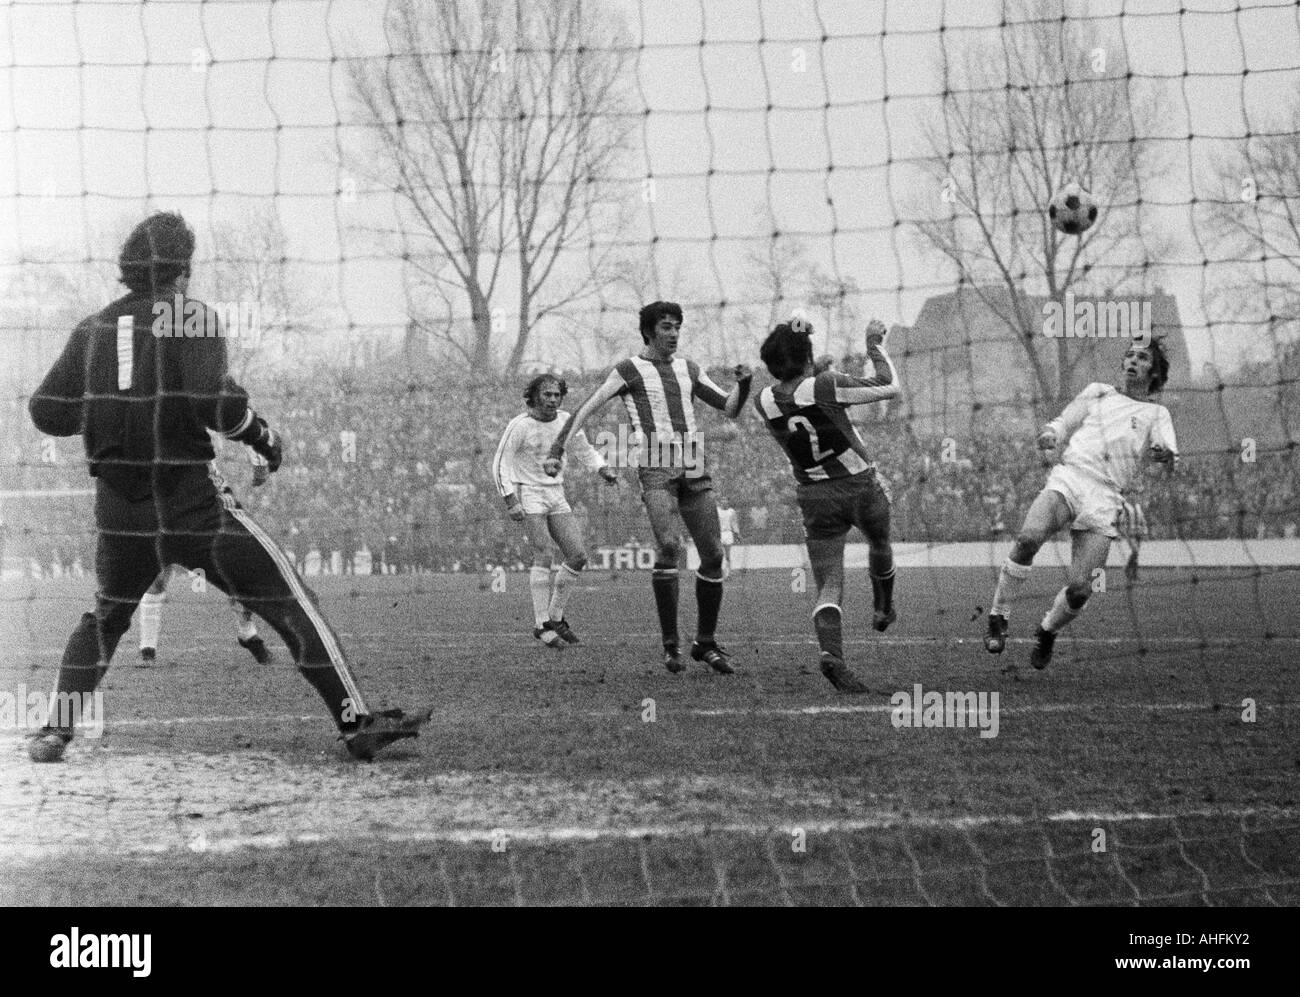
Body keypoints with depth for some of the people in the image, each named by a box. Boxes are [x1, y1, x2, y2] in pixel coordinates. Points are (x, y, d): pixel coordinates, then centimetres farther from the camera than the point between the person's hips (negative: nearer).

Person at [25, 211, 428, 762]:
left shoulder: (95, 327, 9)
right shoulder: (192, 317, -4)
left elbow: (46, 411, 6)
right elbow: (212, 401, -17)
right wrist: (262, 434, 0)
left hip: (120, 510, 5)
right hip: (194, 505, -5)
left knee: (106, 616, 26)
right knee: (291, 604, 0)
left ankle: (54, 730, 15)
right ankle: (356, 722, -5)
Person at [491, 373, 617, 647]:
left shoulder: (565, 420, 2)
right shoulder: (519, 426, -12)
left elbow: (584, 450, 18)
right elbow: (500, 463, -8)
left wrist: (604, 470, -1)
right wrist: (510, 500, -17)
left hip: (556, 496, 6)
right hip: (528, 494, -6)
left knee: (578, 557, -3)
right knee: (543, 556, -19)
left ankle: (555, 617, 11)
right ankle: (542, 625, -17)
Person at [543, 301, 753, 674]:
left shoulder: (688, 370, 19)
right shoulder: (630, 370, 4)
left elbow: (730, 408, 21)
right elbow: (587, 408, -1)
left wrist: (744, 383, 0)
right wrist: (557, 450, -11)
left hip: (694, 469, 6)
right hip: (656, 467, -6)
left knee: (713, 555, 2)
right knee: (668, 546, -23)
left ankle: (706, 642, 16)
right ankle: (670, 644, -15)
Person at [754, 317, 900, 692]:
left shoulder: (764, 401, -8)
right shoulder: (825, 386, -23)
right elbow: (889, 388, -15)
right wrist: (875, 345, -4)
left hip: (814, 496, 3)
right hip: (860, 484, -2)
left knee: (828, 588, -1)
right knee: (879, 543, 32)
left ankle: (831, 655, -24)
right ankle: (883, 608, 53)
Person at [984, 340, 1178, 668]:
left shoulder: (1157, 414, 20)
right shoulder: (1097, 393, 25)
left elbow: (1168, 457, 5)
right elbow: (1064, 423, 25)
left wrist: (1163, 454, -20)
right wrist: (1049, 435, 0)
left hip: (1105, 498, 0)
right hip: (1068, 478, 0)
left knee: (1079, 589, -15)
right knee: (1028, 538, -31)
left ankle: (1048, 632, 17)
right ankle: (997, 620, -18)